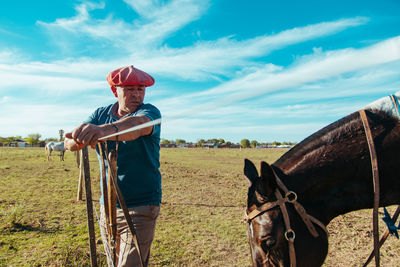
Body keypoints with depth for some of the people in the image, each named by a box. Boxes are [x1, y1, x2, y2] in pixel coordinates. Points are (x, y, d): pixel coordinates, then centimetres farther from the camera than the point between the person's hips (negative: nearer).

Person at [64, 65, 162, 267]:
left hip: (140, 207, -5)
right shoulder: (100, 114, 5)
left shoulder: (149, 112, -10)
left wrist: (105, 129, -55)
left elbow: (139, 124, -35)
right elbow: (69, 142, -7)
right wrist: (79, 138, -32)